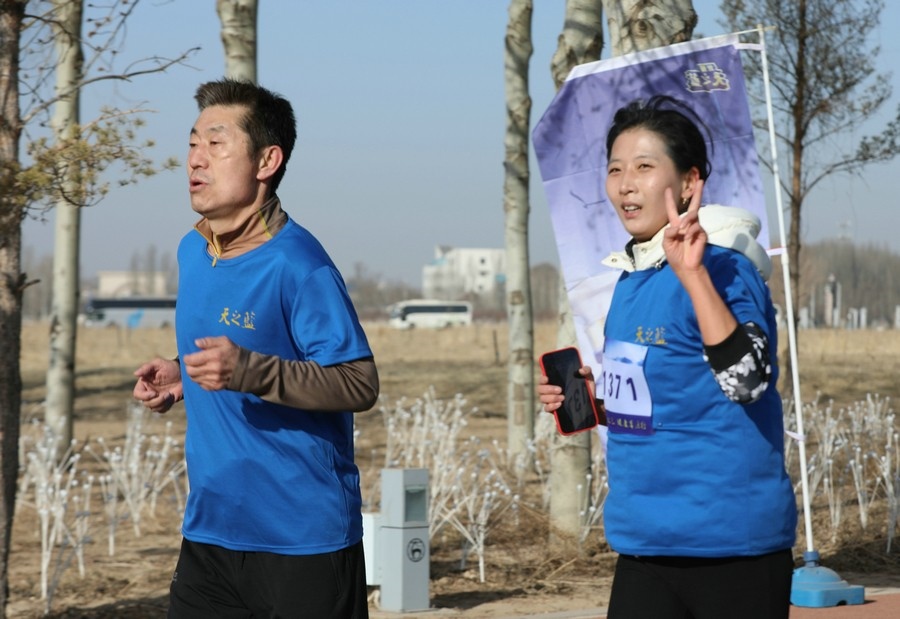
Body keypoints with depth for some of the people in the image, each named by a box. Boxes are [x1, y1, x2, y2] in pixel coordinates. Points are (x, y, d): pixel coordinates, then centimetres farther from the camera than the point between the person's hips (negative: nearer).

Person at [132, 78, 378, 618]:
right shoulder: (192, 252, 10)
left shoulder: (298, 265, -16)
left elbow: (359, 385, -18)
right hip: (210, 529, 7)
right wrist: (184, 377, 6)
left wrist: (248, 371, -29)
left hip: (304, 539, -7)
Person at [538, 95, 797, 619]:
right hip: (645, 540, 8)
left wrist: (692, 274, -34)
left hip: (730, 543, -8)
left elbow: (744, 379, -29)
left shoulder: (721, 270, -13)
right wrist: (594, 398, 6)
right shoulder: (631, 281, 11)